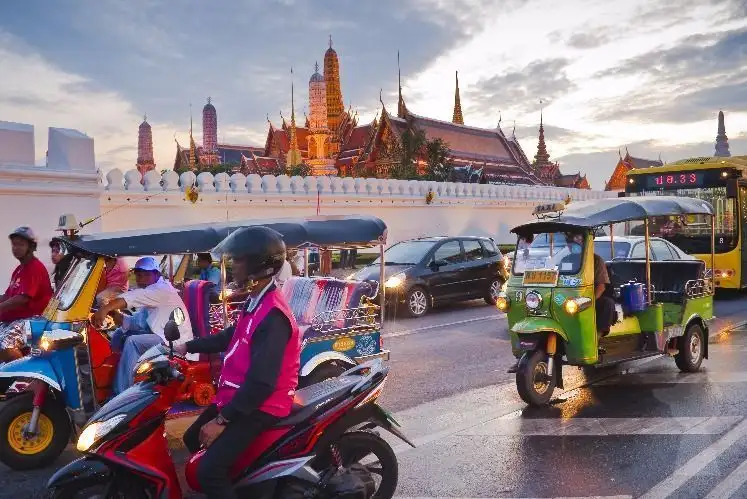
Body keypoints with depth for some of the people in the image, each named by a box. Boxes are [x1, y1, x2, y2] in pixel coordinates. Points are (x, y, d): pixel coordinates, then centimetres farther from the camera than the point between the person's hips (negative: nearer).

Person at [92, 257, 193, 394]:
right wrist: (115, 315, -8)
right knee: (119, 334, 11)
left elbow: (134, 296, -31)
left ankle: (121, 394, -21)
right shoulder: (148, 299, 17)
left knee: (132, 342, -26)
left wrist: (106, 308, -41)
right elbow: (137, 322, 10)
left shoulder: (163, 289, -14)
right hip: (161, 335, 10)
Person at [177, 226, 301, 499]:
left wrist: (223, 420, -23)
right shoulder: (256, 302, 6)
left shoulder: (273, 316, -27)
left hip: (260, 406, -10)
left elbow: (262, 382, -29)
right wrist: (188, 347, 17)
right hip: (239, 397, 10)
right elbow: (230, 337, 23)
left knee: (209, 469, -20)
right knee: (192, 440, 22)